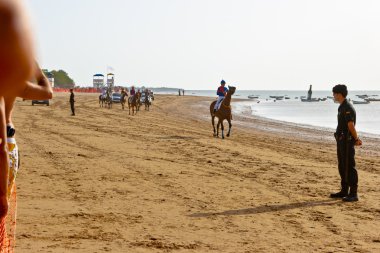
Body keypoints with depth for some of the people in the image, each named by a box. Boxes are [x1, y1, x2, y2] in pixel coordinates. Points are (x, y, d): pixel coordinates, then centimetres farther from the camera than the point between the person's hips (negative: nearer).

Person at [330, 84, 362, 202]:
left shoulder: (347, 108, -17)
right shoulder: (342, 107, 15)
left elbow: (351, 126, -19)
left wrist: (356, 139, -11)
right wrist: (356, 139, 15)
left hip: (347, 141, -10)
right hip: (341, 140, 10)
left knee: (349, 167, -8)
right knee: (342, 167, 15)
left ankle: (353, 194, -5)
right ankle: (344, 191, 24)